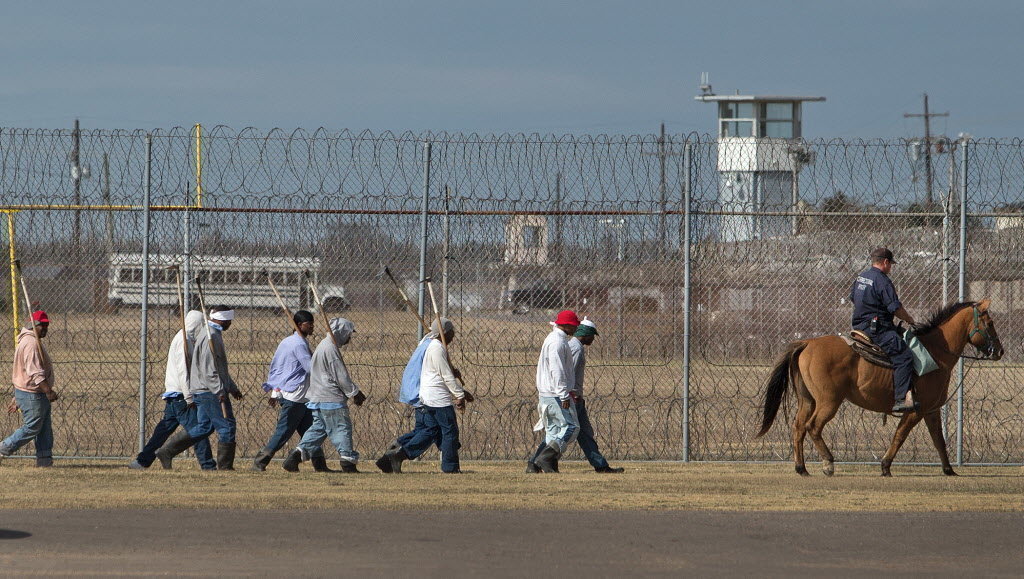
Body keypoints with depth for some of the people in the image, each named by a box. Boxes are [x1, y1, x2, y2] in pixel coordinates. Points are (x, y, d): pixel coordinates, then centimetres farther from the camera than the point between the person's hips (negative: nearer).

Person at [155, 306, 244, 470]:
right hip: (210, 390, -10)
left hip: (202, 390, 10)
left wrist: (232, 387, 29)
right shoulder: (211, 337, -15)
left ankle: (166, 451, 11)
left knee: (203, 427, 12)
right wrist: (220, 391, -25)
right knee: (226, 426, -4)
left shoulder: (213, 334, 19)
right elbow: (208, 369, -23)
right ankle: (225, 466, 1)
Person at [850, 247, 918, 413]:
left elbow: (853, 298, 27)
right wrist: (910, 320, 0)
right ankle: (901, 399, -32)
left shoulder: (861, 277, 14)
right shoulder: (882, 281, -14)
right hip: (878, 329, -10)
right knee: (903, 357, -18)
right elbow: (896, 309, -16)